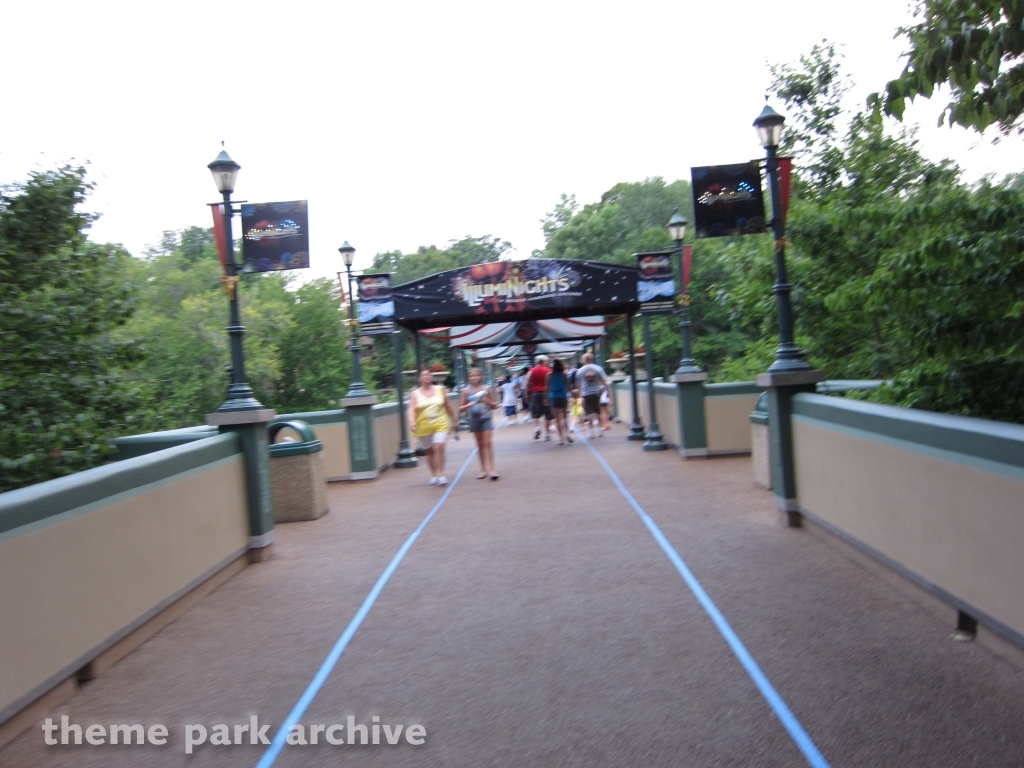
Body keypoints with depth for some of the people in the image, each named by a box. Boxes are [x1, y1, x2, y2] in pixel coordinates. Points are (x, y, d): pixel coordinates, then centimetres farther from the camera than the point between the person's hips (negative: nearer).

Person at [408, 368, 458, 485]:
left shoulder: (440, 389, 6)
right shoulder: (415, 394, 2)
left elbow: (449, 406, 14)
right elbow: (412, 410, -8)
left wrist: (455, 420, 18)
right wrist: (412, 423, -25)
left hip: (440, 425, -1)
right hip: (424, 427, 1)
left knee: (439, 448, -16)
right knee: (429, 451, 9)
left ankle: (441, 475, -15)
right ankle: (434, 475, 23)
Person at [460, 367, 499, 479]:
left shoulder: (487, 389, -1)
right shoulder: (466, 391, -1)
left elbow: (494, 405, 6)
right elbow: (460, 408, 1)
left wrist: (487, 401, -13)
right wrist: (469, 405, -17)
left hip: (486, 419, -1)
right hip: (474, 419, 2)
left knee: (488, 443, -8)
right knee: (480, 445, 9)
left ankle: (492, 469, -9)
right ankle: (483, 469, 17)